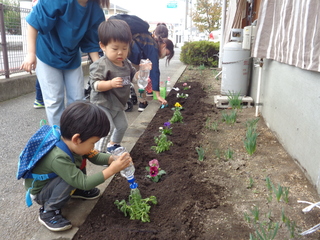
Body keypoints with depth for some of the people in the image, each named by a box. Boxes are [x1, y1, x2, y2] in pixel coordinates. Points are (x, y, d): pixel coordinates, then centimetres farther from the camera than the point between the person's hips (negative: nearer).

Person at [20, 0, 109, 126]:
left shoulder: (95, 10, -12)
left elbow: (91, 43, -4)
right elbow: (34, 21, -21)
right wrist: (31, 53, -23)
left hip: (73, 57, 5)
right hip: (48, 55, -4)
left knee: (77, 99, 7)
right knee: (54, 100, -1)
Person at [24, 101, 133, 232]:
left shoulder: (73, 144, -17)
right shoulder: (58, 158, -41)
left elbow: (95, 156, -5)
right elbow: (83, 182, -38)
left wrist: (113, 159, -22)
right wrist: (111, 170, -40)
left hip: (50, 181, 8)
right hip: (39, 193, -8)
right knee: (70, 179, -33)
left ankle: (76, 190, 15)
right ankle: (48, 212, -13)